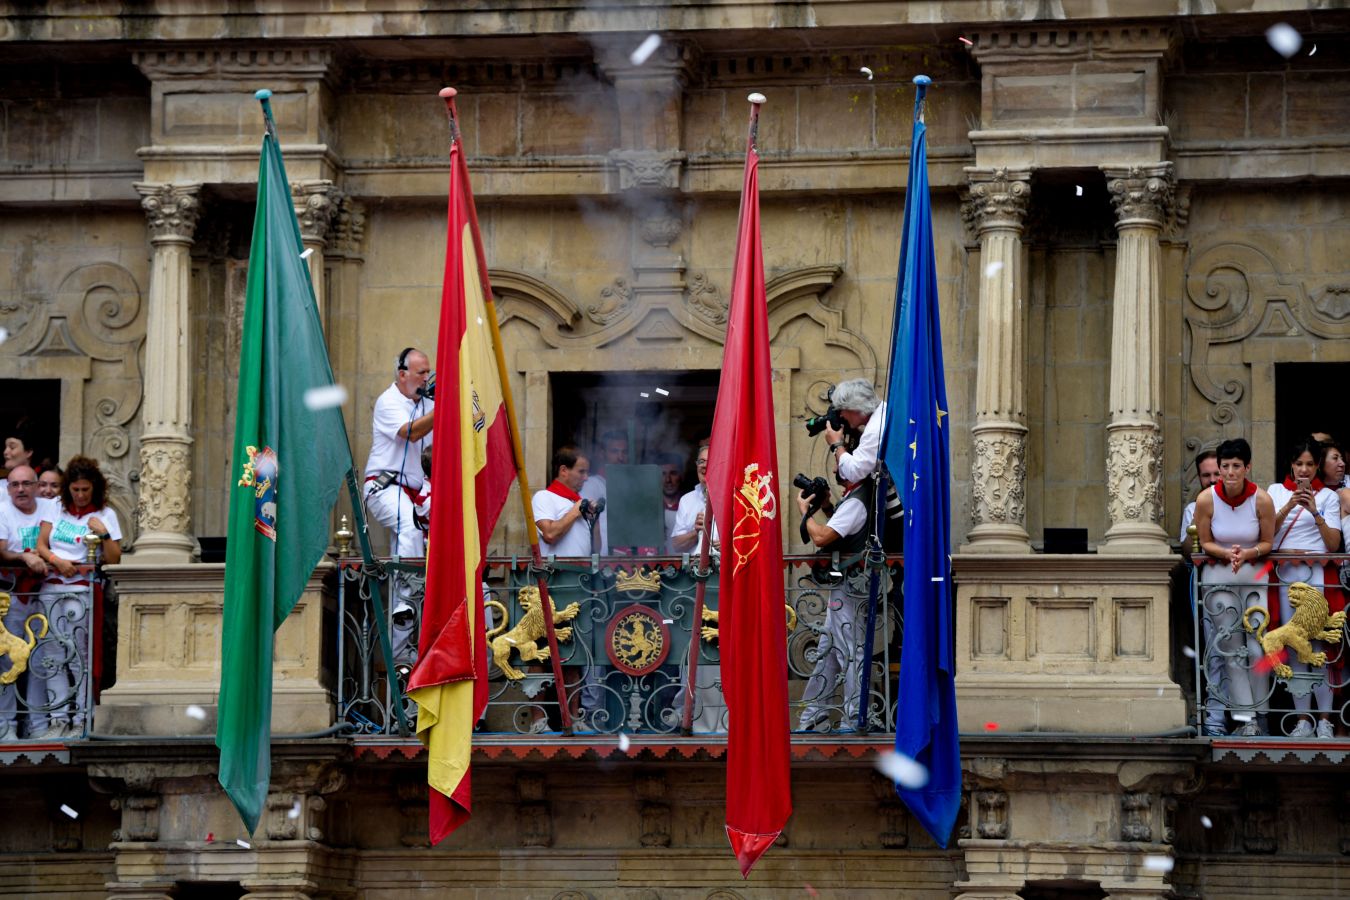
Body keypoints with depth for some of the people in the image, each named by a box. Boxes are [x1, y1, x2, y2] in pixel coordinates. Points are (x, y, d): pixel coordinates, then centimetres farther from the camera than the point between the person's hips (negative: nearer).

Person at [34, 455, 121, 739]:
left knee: (79, 657, -7)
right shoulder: (57, 508, 14)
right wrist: (57, 561, -9)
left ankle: (80, 720, -5)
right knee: (53, 657, 0)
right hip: (51, 588, 3)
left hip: (82, 590, -3)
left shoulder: (105, 514, 5)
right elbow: (40, 545, 9)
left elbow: (113, 561, 2)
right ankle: (59, 718, 3)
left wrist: (104, 534, -13)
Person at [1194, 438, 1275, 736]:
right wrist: (1228, 554, -17)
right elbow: (1205, 543, 2)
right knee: (1231, 647, -4)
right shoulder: (1206, 500, -9)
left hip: (1255, 575, 0)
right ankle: (1244, 718, -5)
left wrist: (1247, 554, -19)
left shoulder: (1261, 500, -10)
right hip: (1218, 577, 0)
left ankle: (1260, 715, 2)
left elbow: (1267, 543, 1)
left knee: (1257, 647, -7)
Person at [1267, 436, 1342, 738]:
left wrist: (1315, 512, -11)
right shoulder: (1276, 491, 15)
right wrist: (1288, 507, -10)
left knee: (1319, 645, -10)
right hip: (1285, 575, 2)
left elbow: (1334, 544, 1)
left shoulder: (1327, 496, 10)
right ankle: (1303, 719, 0)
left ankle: (1325, 719, -9)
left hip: (1317, 575, -2)